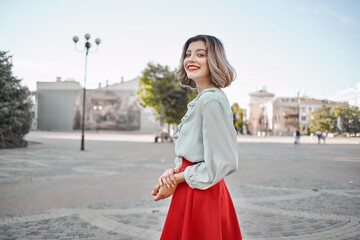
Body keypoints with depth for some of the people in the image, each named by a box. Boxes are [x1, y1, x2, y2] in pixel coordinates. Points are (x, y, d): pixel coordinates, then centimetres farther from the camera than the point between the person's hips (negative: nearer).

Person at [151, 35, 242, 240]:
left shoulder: (212, 100, -17)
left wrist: (177, 178, -12)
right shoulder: (200, 100, 12)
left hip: (200, 197, -9)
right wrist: (174, 171, -3)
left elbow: (223, 162, -21)